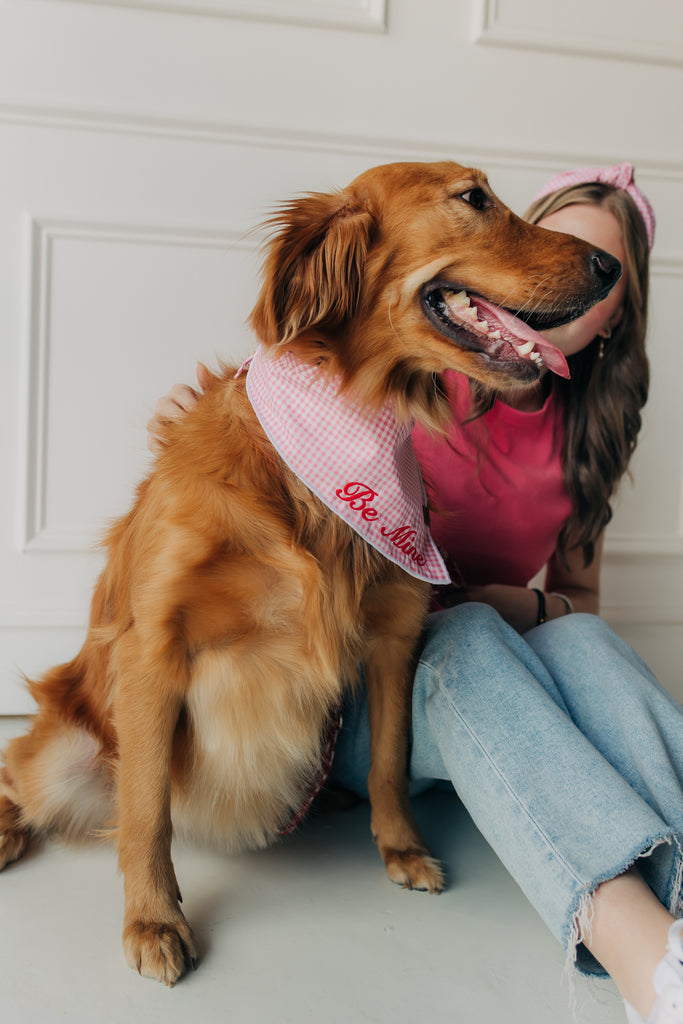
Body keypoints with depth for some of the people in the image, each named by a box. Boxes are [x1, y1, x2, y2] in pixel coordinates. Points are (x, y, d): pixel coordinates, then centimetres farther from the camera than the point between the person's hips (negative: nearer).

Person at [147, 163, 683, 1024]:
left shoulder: (580, 437, 8)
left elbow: (580, 600, 14)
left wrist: (514, 604, -9)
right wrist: (197, 414, -20)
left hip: (490, 702, 3)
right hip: (348, 689, -3)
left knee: (580, 643, -29)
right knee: (464, 639, -35)